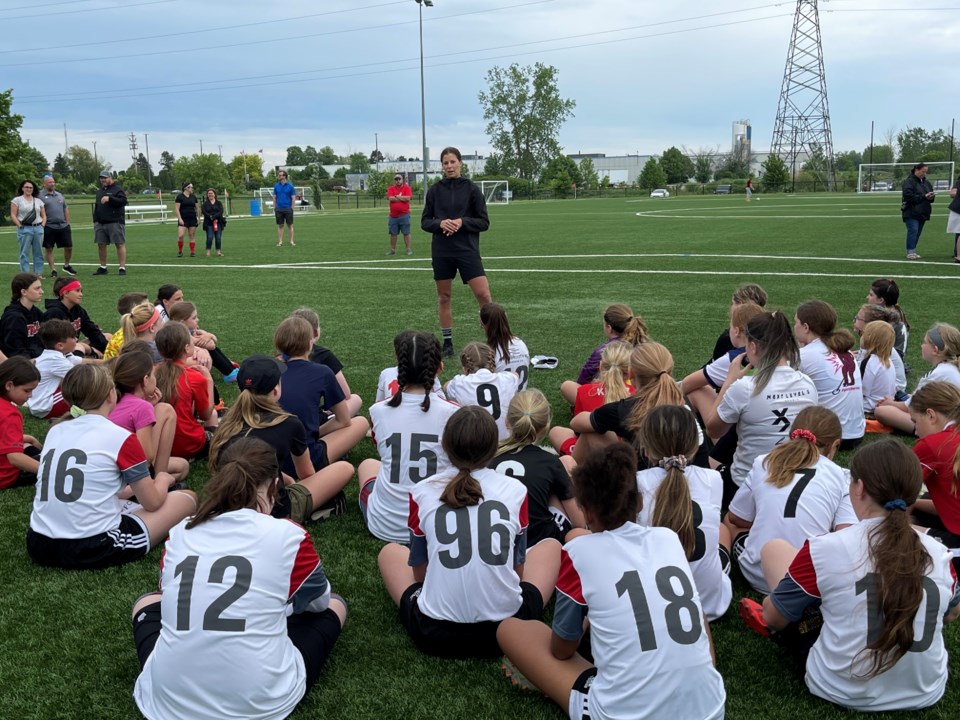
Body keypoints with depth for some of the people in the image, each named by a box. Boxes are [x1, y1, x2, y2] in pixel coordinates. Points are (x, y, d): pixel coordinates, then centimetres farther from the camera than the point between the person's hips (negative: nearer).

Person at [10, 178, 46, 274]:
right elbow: (13, 215, -1)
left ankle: (38, 273, 9)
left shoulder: (38, 201, 15)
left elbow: (44, 215, 16)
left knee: (38, 253, 4)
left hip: (38, 228, 4)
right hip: (24, 229, -4)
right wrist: (20, 226, -10)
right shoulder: (17, 200, 4)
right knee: (24, 253, -4)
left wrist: (42, 225, 2)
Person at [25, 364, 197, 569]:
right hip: (92, 550, -7)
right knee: (187, 498, 7)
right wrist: (163, 479, 22)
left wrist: (132, 489, 35)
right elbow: (152, 503, 1)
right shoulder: (121, 438, -8)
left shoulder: (54, 431, 10)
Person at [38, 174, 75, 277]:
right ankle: (53, 270, 10)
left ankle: (67, 265, 27)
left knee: (69, 247, 7)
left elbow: (66, 209, 18)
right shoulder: (40, 195, -3)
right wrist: (41, 225, -13)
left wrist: (68, 223, 12)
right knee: (48, 249, 2)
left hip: (63, 226, 5)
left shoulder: (59, 195, 15)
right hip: (49, 227, -5)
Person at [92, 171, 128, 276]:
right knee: (101, 245, 6)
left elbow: (123, 201, -16)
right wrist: (95, 220, 21)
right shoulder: (100, 191, 21)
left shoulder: (117, 189, -1)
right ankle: (103, 267, 15)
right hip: (100, 223, 7)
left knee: (120, 244, -6)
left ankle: (122, 267, -6)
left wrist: (109, 198, -25)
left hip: (115, 222, -7)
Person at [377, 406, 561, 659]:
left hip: (435, 635, 0)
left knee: (390, 551, 27)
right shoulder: (516, 491, -1)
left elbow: (419, 570, 11)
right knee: (550, 545, 25)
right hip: (507, 630, 0)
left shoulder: (421, 493, -2)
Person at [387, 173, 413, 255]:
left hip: (404, 215, -3)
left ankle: (409, 249, 6)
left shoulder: (407, 188, 1)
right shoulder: (391, 188, 6)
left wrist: (396, 196, -7)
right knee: (393, 233, 9)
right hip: (393, 216, 3)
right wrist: (403, 198, -8)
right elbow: (390, 198, -11)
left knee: (406, 233, 0)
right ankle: (392, 250, 17)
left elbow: (408, 198, -15)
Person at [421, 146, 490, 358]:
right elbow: (425, 222, 7)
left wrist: (462, 222, -16)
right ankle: (447, 342, 21)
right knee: (443, 297, 8)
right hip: (441, 251, 2)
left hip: (467, 249, -2)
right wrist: (440, 223, -14)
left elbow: (484, 222, 0)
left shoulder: (471, 189, 0)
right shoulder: (435, 190, 5)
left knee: (484, 295, -11)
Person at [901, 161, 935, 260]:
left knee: (918, 232, 7)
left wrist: (931, 197, -4)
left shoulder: (926, 182, 15)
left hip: (922, 213, 8)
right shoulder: (908, 181, -9)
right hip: (911, 212, -8)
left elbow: (931, 194, 21)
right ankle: (910, 252, -14)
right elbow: (908, 196, -20)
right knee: (913, 231, -15)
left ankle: (912, 251, 13)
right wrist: (923, 197, -18)